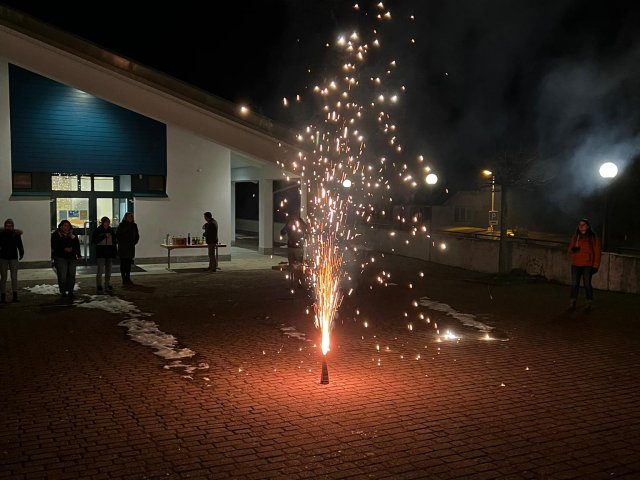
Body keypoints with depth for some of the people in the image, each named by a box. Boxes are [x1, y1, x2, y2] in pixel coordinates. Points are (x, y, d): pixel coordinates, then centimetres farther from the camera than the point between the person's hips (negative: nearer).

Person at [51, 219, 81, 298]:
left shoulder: (73, 235, 13)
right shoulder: (56, 235, 3)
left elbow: (77, 245, 13)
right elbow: (54, 246, -5)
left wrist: (78, 255, 4)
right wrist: (64, 249, -15)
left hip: (72, 258, 4)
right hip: (60, 258, -4)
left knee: (72, 275, 3)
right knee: (62, 276, -8)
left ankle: (70, 291, 13)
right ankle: (63, 292, 1)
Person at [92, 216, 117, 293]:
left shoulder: (111, 231, 8)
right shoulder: (97, 231, -5)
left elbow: (114, 242, 14)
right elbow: (94, 240, -16)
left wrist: (115, 251, 9)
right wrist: (104, 236, -20)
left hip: (109, 253, 5)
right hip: (101, 254, -5)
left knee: (108, 271, 10)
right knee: (100, 271, -7)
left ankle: (107, 285, 20)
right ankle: (99, 286, 2)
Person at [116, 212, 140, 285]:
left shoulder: (134, 225, 9)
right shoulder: (121, 225, -5)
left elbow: (137, 235, 19)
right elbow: (117, 235, -4)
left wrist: (134, 242, 9)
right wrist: (121, 242, -7)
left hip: (131, 247, 4)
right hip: (123, 248, -4)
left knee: (129, 263, 6)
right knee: (123, 263, -3)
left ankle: (128, 279, 12)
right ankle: (124, 279, 0)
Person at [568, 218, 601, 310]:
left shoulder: (593, 237, 1)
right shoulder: (575, 237, 12)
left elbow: (597, 252, -1)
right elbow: (570, 251, 16)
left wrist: (595, 266, -8)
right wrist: (572, 249, -8)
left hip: (588, 265, -3)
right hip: (575, 265, 3)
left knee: (587, 284, -4)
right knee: (574, 284, 0)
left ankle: (589, 304, 4)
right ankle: (572, 303, 4)